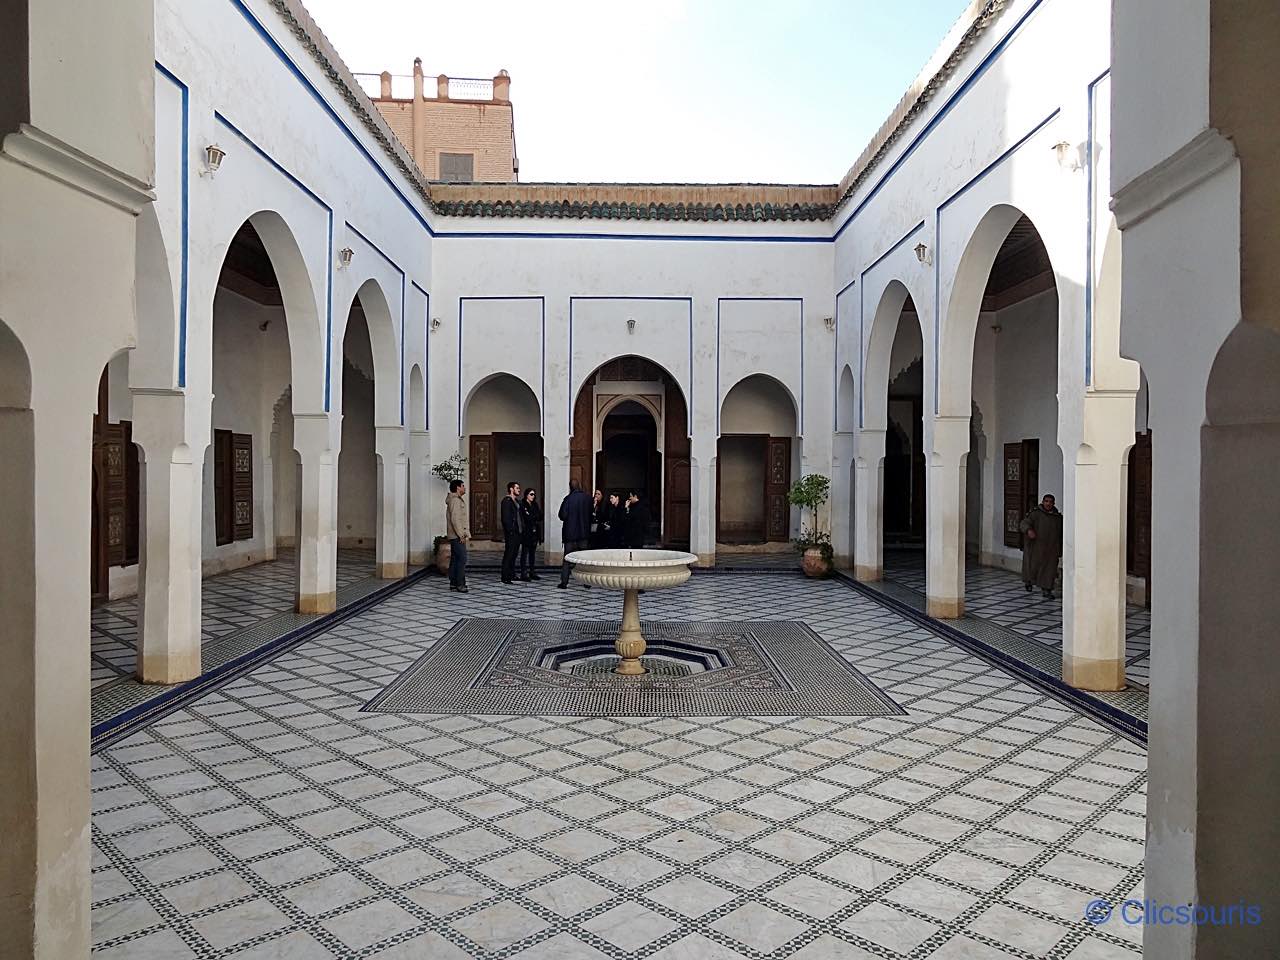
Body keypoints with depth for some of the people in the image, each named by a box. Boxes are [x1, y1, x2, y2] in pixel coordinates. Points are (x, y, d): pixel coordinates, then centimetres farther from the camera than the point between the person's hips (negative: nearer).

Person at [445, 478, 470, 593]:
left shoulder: (458, 500, 19)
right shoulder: (455, 500, -14)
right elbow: (455, 519, -21)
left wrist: (466, 534, 19)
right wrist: (461, 535, -20)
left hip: (456, 536, 11)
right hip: (457, 536, -11)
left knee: (454, 559, 11)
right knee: (462, 559, -11)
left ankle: (453, 583, 14)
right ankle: (460, 584, -10)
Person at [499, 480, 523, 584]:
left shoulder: (517, 501, 18)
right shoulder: (506, 501, -10)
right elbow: (505, 518, -16)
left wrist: (522, 528, 11)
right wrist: (510, 530, -20)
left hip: (517, 532, 9)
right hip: (511, 532, -9)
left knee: (514, 553, 12)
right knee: (508, 554, -6)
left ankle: (512, 575, 19)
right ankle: (505, 577, -4)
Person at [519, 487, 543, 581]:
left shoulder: (535, 505, 15)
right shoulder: (522, 505, -5)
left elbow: (540, 518, 10)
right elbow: (522, 518, -13)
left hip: (534, 532, 7)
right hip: (526, 532, -7)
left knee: (532, 553, 9)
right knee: (525, 552, -5)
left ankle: (532, 572, 13)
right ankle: (524, 574, -5)